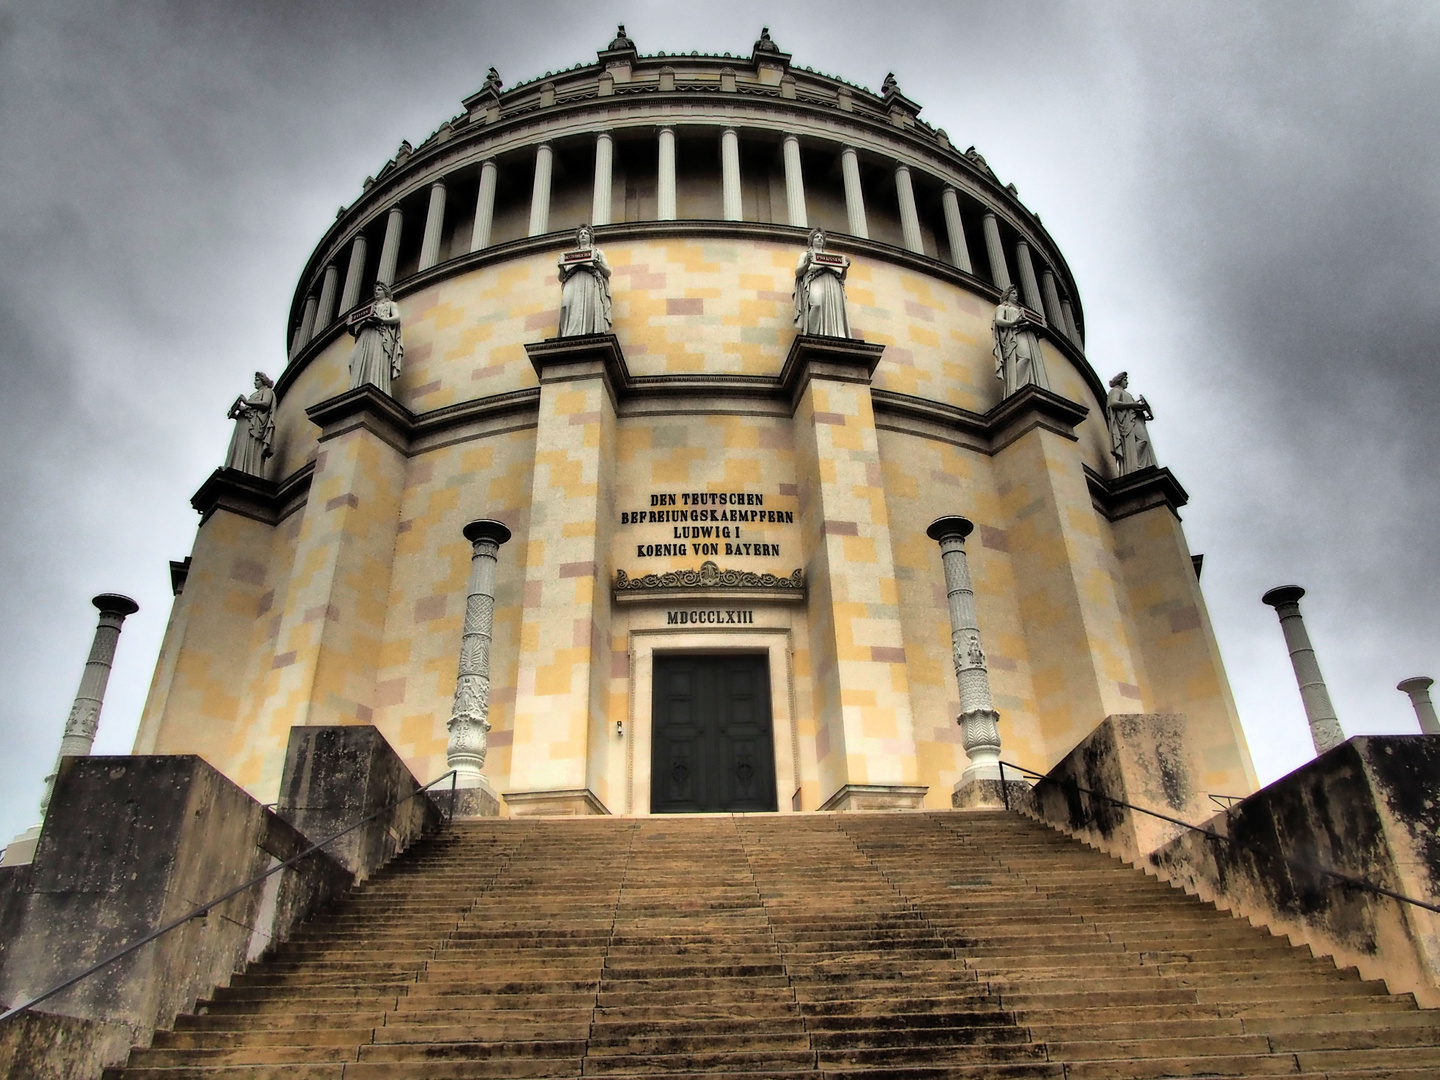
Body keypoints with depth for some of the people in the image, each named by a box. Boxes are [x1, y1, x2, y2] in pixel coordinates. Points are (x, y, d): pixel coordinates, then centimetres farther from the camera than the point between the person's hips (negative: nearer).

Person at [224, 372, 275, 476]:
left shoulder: (267, 391, 12)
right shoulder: (254, 394, 36)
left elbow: (265, 403, -8)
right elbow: (247, 408, 26)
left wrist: (247, 402, -13)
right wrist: (234, 414, 9)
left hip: (254, 424, -8)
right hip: (244, 423, 8)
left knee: (250, 449, -23)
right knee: (240, 450, -9)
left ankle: (250, 475, -36)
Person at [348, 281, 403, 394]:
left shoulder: (391, 304, 20)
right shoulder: (371, 306, 35)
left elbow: (397, 318, 0)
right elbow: (359, 321, 28)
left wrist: (381, 320, -18)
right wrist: (353, 325, 5)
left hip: (380, 335, -5)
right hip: (365, 336, 5)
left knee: (377, 366, -23)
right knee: (360, 367, -15)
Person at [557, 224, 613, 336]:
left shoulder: (598, 252, 27)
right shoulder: (570, 254, 32)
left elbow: (608, 272, 14)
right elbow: (561, 278, 24)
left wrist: (597, 263, -4)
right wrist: (561, 267, 3)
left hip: (591, 284, -1)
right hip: (573, 284, 1)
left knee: (589, 305, -28)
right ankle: (569, 338, -42)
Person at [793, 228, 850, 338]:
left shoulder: (831, 256, 35)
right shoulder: (805, 255, 28)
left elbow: (842, 277, 27)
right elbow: (797, 272, 12)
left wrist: (845, 267, 6)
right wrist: (808, 263, -6)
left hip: (833, 287, 3)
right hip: (815, 285, -3)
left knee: (835, 310, -23)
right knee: (817, 303, -34)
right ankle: (814, 337, -43)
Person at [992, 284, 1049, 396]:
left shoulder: (1020, 309, 40)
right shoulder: (1001, 307, 20)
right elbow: (999, 320, 1)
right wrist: (1014, 323, -18)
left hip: (1028, 336, 7)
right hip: (1014, 335, -7)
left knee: (1035, 361, -15)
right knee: (1023, 356, -32)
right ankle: (1019, 390, -44)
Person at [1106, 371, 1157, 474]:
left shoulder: (1124, 393, 37)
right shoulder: (1115, 391, 11)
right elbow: (1113, 403, -10)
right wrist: (1132, 404, -13)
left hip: (1133, 422, 9)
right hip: (1126, 423, -9)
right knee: (1142, 439, -29)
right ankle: (1133, 470, -39)